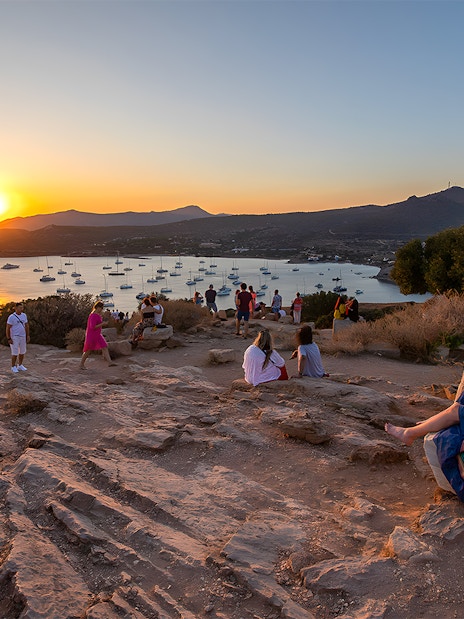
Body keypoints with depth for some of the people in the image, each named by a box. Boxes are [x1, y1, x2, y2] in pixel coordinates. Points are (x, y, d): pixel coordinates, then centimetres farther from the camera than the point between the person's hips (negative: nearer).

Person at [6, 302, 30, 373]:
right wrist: (9, 339, -16)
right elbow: (8, 328, -14)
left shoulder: (24, 315, 3)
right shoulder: (11, 317, -15)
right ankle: (13, 367, 11)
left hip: (22, 337, 6)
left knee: (22, 352, 10)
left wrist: (28, 336, 6)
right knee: (15, 353, -3)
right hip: (14, 338, -6)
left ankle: (20, 366, 24)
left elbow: (26, 326, 10)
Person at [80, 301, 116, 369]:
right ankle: (81, 364, 19)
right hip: (91, 335, -9)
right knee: (88, 350, 4)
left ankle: (109, 362, -9)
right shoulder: (93, 316, -20)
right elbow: (93, 327, -25)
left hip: (97, 335, 9)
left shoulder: (98, 315, 10)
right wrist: (102, 324, -21)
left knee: (104, 347, -3)